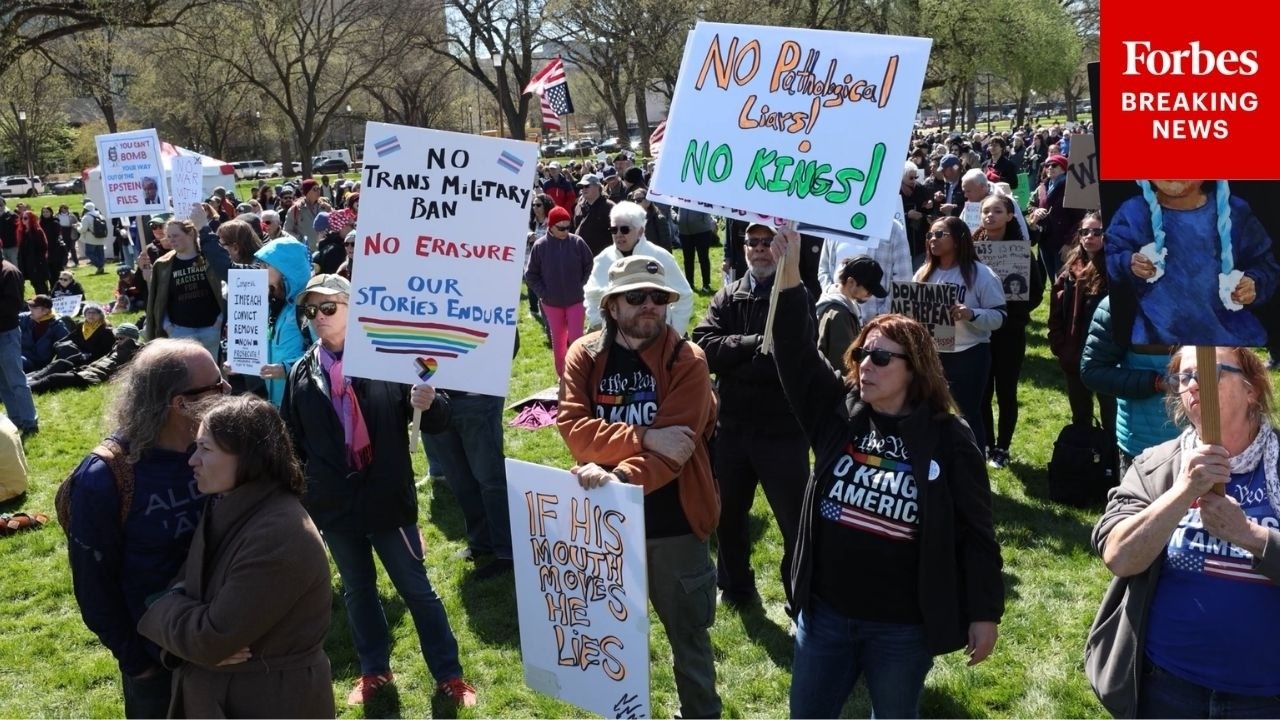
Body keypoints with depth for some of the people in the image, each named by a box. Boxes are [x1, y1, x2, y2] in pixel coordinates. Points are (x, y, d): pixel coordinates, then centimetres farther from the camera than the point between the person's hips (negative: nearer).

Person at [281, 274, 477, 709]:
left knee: (417, 589, 8)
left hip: (386, 499, -3)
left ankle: (449, 676, 21)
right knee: (357, 590, 19)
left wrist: (429, 405, -30)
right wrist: (299, 494, 9)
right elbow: (292, 440, 12)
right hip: (334, 505, 4)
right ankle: (374, 671, 37)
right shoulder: (302, 374, 1)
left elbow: (436, 423, -7)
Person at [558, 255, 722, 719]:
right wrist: (644, 437, -26)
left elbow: (672, 449, -21)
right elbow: (573, 427, -15)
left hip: (673, 521, -2)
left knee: (687, 634, 13)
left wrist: (620, 479, -36)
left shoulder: (687, 361, -11)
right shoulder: (584, 355, -3)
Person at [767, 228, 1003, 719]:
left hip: (903, 624, -3)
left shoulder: (948, 439, -9)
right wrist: (789, 270, -20)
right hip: (826, 611, 4)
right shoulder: (836, 414, -1)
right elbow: (795, 350, -11)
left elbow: (975, 532, -6)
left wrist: (985, 614, -6)